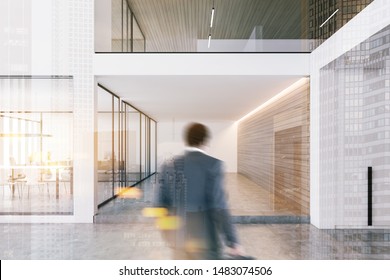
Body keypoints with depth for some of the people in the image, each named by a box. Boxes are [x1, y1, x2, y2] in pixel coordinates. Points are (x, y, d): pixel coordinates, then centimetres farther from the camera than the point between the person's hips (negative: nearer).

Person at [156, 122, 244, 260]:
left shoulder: (169, 165, -1)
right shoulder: (212, 164, -15)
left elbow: (162, 204, 3)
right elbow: (218, 207, -21)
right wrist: (233, 242, -12)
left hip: (179, 237, 5)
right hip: (205, 239, -5)